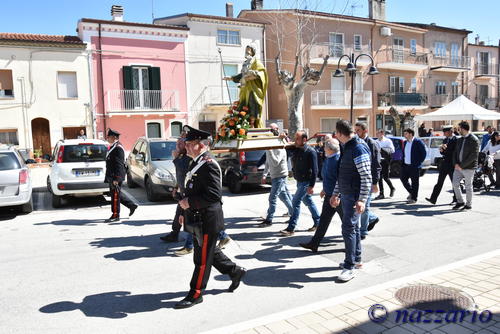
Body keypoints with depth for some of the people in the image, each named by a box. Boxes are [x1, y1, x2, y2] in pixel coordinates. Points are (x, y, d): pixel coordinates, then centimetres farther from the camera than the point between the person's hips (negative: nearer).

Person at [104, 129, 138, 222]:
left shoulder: (118, 148, -16)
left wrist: (116, 178, -25)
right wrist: (108, 177, 23)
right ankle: (132, 205, 25)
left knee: (115, 195, -3)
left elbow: (119, 164, -22)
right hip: (111, 176, 10)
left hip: (116, 176, -10)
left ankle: (115, 215, 5)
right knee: (117, 193, 16)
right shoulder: (113, 147, 16)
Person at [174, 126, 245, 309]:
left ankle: (195, 294, 17)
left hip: (207, 220, -10)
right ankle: (236, 272, 37)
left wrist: (189, 202, -22)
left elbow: (214, 195, -27)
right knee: (210, 252, 21)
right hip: (198, 219, 10)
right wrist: (186, 203, 12)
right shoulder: (196, 163, 11)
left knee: (202, 258, 4)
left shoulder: (209, 165, -20)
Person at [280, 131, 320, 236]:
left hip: (306, 182, -8)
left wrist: (311, 186, -21)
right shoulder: (296, 149, 4)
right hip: (299, 181, 8)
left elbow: (314, 170, -18)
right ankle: (317, 222, 32)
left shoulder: (310, 152, -18)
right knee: (308, 201, 17)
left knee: (296, 202, -9)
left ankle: (291, 228, -5)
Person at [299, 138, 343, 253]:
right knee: (324, 219, 12)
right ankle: (314, 243, 18)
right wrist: (324, 190, 26)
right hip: (329, 195, 9)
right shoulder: (328, 159, 10)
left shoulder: (338, 160, -21)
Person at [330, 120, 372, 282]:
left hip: (354, 196, -10)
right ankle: (356, 259, 29)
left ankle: (350, 267, -3)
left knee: (348, 228, -9)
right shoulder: (347, 148, 14)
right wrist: (335, 194, 23)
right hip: (346, 195, 10)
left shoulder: (358, 148, -17)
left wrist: (362, 200, -27)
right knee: (353, 227, 17)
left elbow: (367, 177, -22)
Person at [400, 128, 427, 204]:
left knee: (414, 182, 0)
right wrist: (403, 162, 10)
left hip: (414, 166, -7)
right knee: (403, 179, 9)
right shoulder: (405, 142, 13)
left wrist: (419, 162, -10)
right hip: (405, 165, 7)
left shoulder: (418, 142, -9)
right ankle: (411, 192, 29)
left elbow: (424, 152, -9)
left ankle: (413, 198, 8)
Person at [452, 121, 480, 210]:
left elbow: (474, 155, -16)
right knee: (455, 184, 4)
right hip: (458, 167, 6)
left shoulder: (474, 140, -10)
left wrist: (462, 165, -17)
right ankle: (460, 202, 20)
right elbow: (455, 152, 14)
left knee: (468, 186, 4)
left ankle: (468, 205, 17)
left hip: (468, 167, -6)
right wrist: (455, 163, -3)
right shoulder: (459, 140, 13)